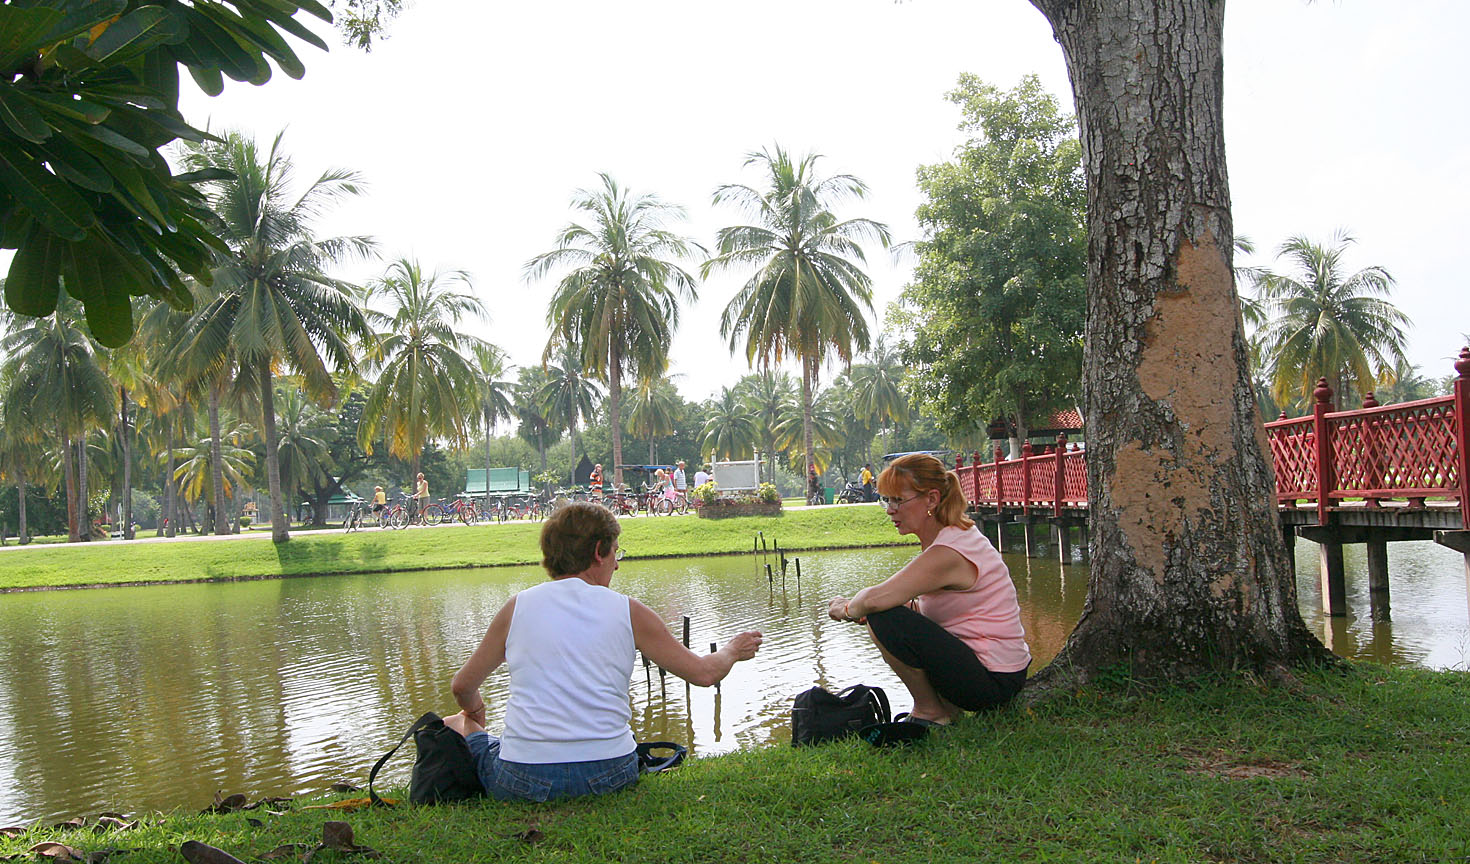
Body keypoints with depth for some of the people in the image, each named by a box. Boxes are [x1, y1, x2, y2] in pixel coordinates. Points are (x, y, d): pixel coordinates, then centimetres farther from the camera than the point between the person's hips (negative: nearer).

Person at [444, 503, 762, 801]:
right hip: (608, 776, -1)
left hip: (523, 781, 1)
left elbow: (462, 686, 13)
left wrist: (473, 709, 37)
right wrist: (733, 650, 28)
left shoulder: (517, 607, 3)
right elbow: (704, 672, 6)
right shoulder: (628, 611, 1)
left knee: (455, 725, 28)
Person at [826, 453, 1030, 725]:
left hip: (992, 681, -10)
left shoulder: (949, 553, -23)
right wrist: (857, 610, -4)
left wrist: (847, 608, -9)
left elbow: (876, 599, -32)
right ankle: (947, 707, 16)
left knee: (885, 619, -22)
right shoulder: (951, 535, 9)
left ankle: (931, 712, -2)